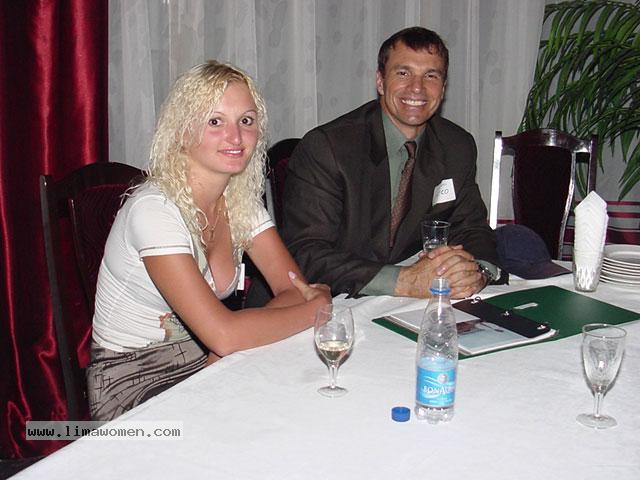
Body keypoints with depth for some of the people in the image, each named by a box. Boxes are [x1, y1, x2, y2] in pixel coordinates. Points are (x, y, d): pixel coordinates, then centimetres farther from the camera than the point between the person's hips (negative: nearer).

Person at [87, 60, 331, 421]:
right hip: (134, 384, -6)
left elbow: (295, 289, -6)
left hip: (204, 366, 7)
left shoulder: (241, 200, -1)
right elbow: (224, 334, -30)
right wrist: (319, 307, -19)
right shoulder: (155, 208, -24)